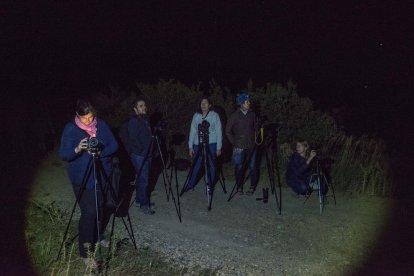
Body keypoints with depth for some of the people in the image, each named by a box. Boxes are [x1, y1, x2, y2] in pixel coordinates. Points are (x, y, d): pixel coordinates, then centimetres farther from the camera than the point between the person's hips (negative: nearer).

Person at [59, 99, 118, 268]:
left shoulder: (101, 125, 0)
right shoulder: (70, 129, -11)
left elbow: (114, 145, -2)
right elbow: (63, 155, -14)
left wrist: (100, 152, -21)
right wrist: (77, 149, -35)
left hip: (103, 175, 5)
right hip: (82, 178, -4)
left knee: (104, 208, 13)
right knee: (89, 212, -9)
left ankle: (97, 237, 39)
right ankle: (85, 252, 5)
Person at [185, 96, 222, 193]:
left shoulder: (214, 115, -1)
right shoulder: (196, 115, 6)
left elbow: (219, 132, 0)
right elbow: (192, 131, 7)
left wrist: (219, 147, -4)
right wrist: (190, 146, 3)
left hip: (211, 144, -2)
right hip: (198, 144, 2)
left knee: (211, 165, 3)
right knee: (196, 165, 6)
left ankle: (210, 186, 16)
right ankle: (190, 184, 21)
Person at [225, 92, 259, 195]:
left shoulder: (252, 114, 3)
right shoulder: (234, 116, -5)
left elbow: (256, 127, 17)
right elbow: (228, 131, 1)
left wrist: (255, 138, 10)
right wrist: (234, 143, -1)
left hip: (251, 146, 2)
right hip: (239, 147, -2)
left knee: (252, 167, 2)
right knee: (239, 167, 1)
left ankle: (252, 187, 15)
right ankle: (239, 187, 16)